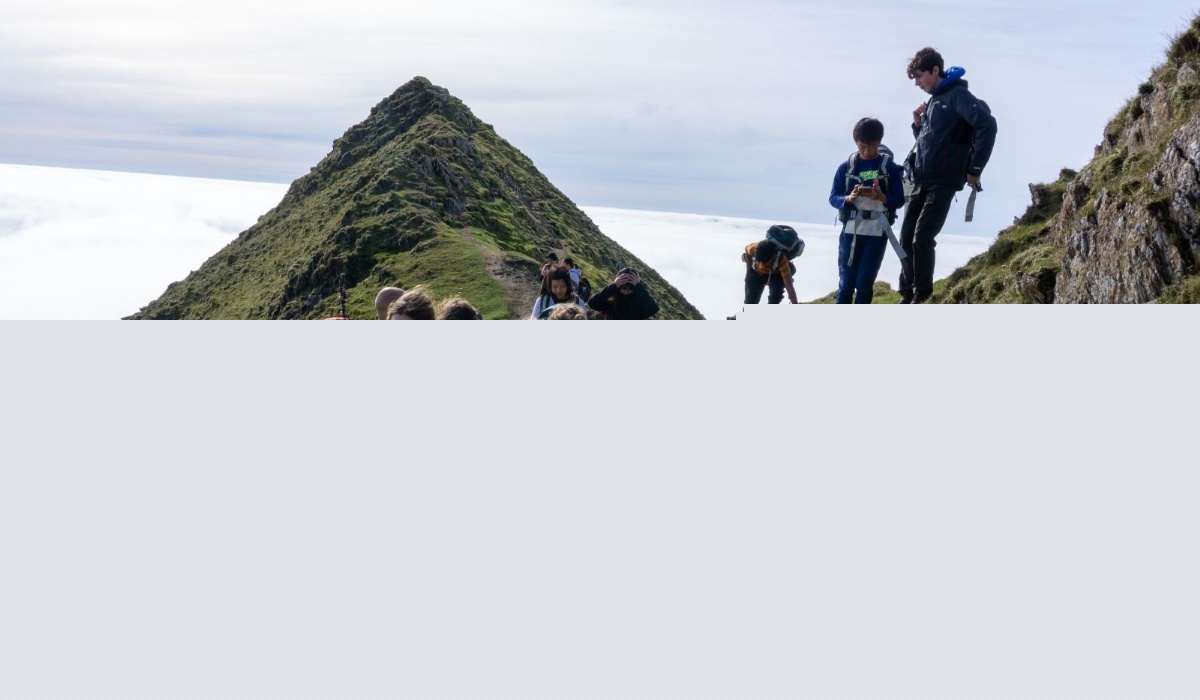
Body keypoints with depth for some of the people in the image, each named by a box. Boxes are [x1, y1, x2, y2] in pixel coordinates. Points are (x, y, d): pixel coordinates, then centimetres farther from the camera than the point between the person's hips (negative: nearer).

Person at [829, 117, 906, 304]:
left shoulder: (890, 167, 0)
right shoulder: (846, 167, 3)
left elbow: (899, 200, -1)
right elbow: (833, 198, 2)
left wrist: (882, 197, -21)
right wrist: (849, 198, -19)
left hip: (877, 233, -1)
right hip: (851, 231, 1)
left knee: (865, 283, -2)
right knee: (846, 282, 2)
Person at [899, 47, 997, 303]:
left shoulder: (956, 95, -9)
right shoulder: (933, 99, 18)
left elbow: (987, 125, -20)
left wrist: (974, 169, -18)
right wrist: (918, 123, 7)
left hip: (943, 182, -9)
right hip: (920, 181, 9)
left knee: (922, 238, -13)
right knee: (906, 238, 6)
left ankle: (921, 296, -2)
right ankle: (908, 294, 14)